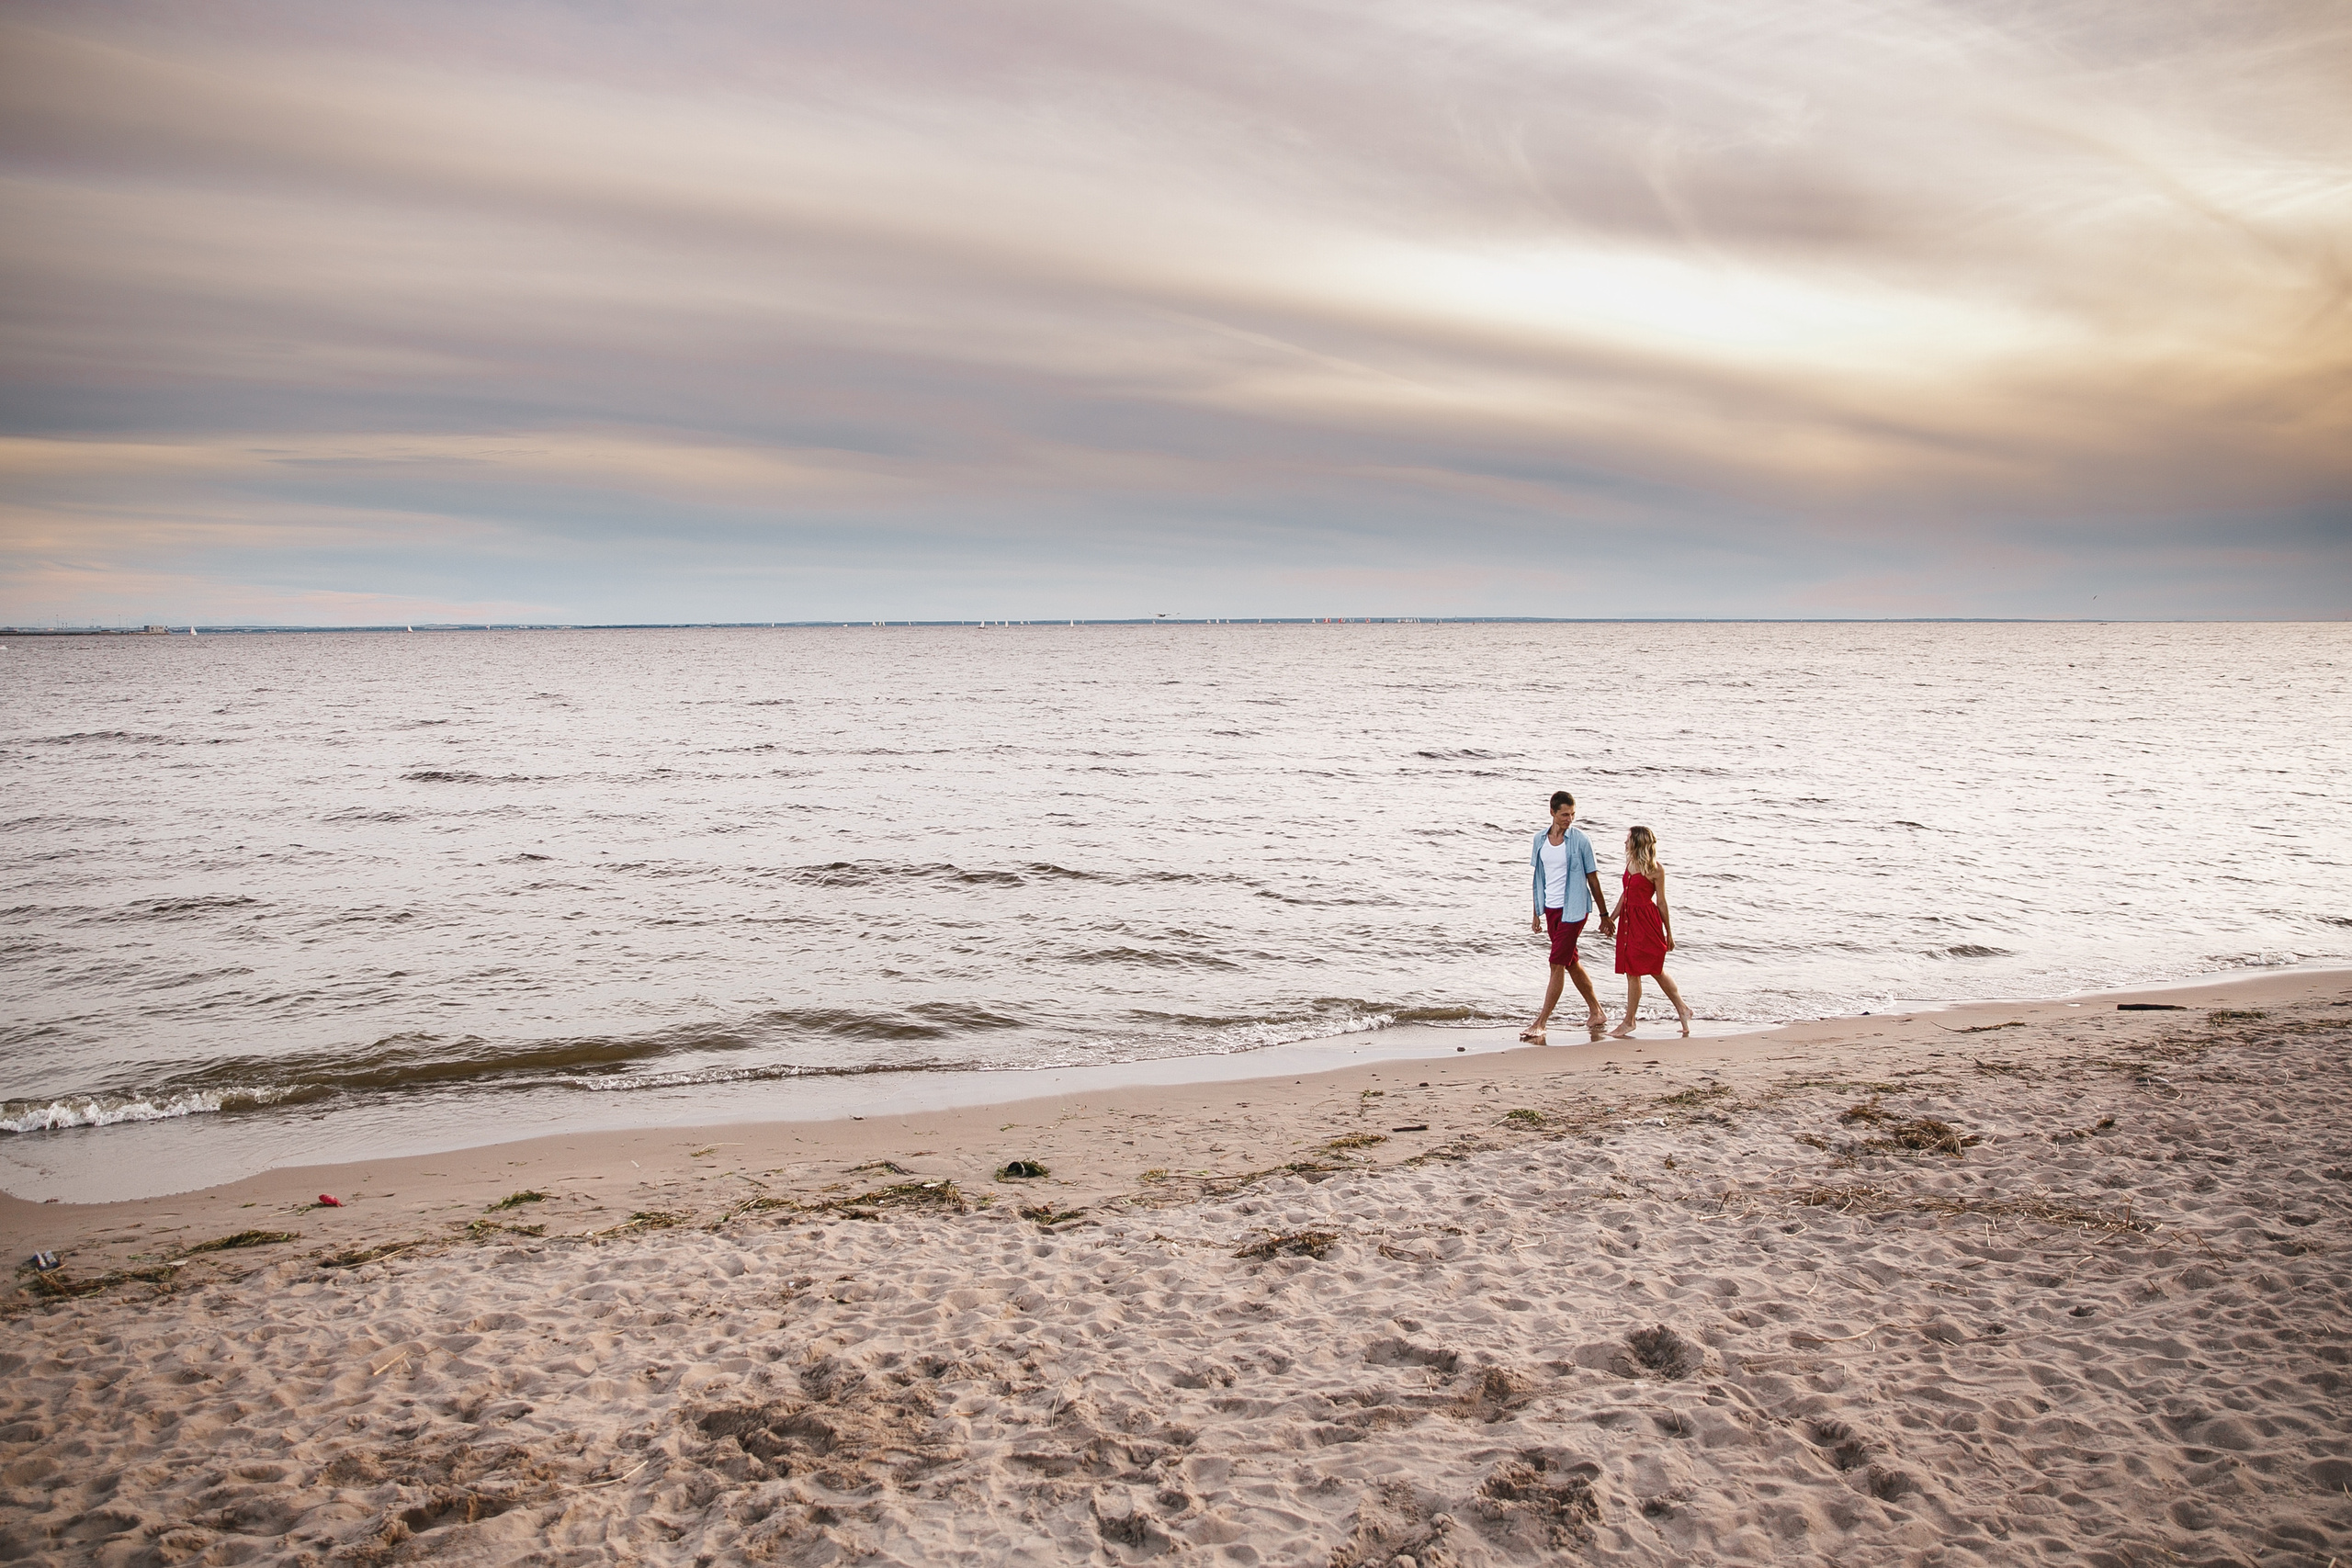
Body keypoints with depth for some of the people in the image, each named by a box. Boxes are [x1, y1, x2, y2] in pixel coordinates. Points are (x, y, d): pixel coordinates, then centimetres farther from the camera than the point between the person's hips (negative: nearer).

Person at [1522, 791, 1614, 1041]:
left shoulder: (1580, 841, -9)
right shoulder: (1540, 839, 5)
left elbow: (1592, 879, -4)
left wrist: (1605, 916, 0)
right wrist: (1537, 914, 16)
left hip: (1573, 910, -6)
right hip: (1550, 909, 6)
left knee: (1557, 965, -8)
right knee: (1571, 963, 14)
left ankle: (1540, 1024, -7)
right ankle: (1596, 1013, 29)